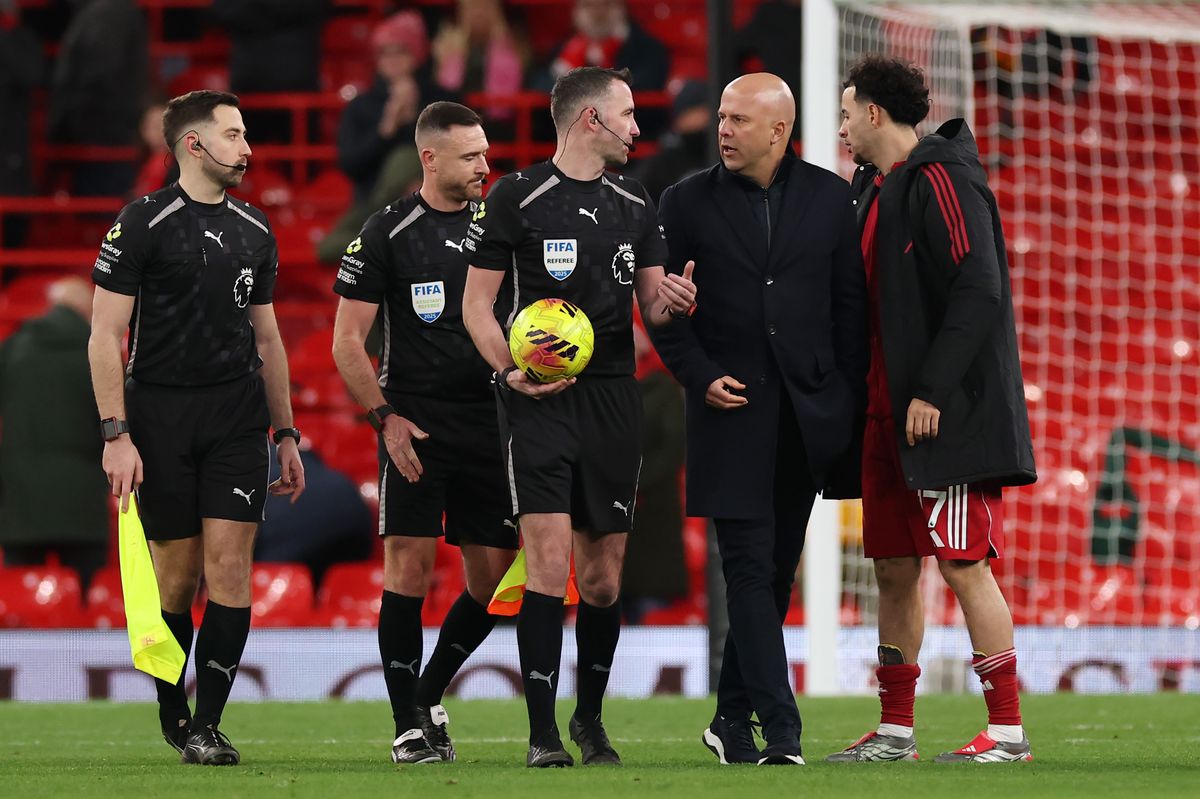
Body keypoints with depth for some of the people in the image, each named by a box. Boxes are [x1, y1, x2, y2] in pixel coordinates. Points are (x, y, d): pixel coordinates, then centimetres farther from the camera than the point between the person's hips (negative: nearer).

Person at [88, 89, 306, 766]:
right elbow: (106, 336, -7)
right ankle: (172, 713, 19)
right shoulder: (143, 224, -5)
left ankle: (206, 725, -5)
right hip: (160, 421, -4)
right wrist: (117, 434, -14)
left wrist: (287, 435, 18)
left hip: (238, 421, 4)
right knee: (177, 577, 1)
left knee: (230, 567, -7)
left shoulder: (255, 231, 12)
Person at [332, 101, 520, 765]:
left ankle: (429, 697, 21)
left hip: (490, 421, 4)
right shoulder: (388, 232, -2)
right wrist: (384, 417, -8)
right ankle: (409, 726, -5)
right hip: (416, 421, -4)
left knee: (493, 575, 2)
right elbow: (347, 341, 0)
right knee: (410, 564, -10)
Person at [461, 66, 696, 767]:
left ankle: (590, 717, 24)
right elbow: (477, 303, 0)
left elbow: (651, 302, 19)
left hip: (614, 395, 5)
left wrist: (670, 301, -5)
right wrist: (512, 369, -15)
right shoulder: (518, 198, -2)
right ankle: (543, 733, -9)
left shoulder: (636, 205, 14)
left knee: (604, 575, 6)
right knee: (549, 560, -14)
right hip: (541, 398, -5)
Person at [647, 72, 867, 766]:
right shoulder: (689, 202, 3)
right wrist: (701, 376, -9)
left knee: (776, 569, 7)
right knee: (750, 567, -10)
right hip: (732, 406, -2)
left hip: (808, 414, 2)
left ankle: (734, 718, 17)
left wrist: (849, 400, 1)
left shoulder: (828, 197, 5)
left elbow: (851, 304, 7)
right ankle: (781, 728, -15)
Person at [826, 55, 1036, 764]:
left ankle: (1008, 731, -5)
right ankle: (895, 731, 16)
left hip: (950, 413, -9)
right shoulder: (877, 190, 17)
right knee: (895, 567, 10)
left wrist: (933, 391, -22)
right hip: (889, 415, 9)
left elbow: (978, 289, -20)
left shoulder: (941, 180, -12)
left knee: (963, 564, -8)